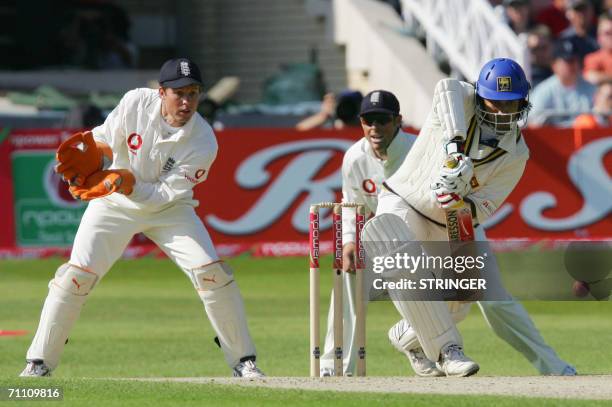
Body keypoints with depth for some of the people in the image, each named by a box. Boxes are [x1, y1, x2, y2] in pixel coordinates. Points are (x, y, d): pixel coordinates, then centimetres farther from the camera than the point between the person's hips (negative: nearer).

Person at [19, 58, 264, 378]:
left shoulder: (203, 143, -23)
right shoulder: (136, 103, -19)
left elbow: (167, 193, -22)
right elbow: (103, 141, -7)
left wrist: (129, 184, -37)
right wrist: (92, 159, -29)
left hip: (168, 209, 0)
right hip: (114, 205, 0)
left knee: (210, 271, -15)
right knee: (77, 274, -13)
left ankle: (243, 360, -1)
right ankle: (39, 361, -1)